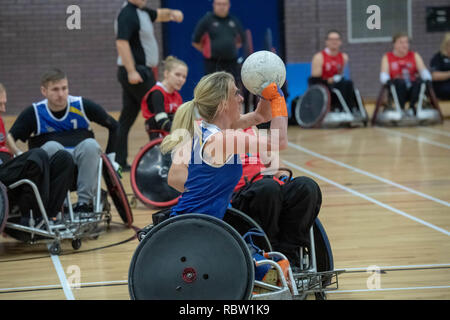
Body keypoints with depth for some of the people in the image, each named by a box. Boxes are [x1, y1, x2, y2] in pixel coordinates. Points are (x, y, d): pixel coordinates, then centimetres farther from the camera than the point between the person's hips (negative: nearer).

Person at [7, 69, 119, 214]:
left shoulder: (83, 106, 2)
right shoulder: (34, 113, 1)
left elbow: (114, 126, 11)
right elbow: (9, 138, -7)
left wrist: (110, 157, 7)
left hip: (82, 160, 1)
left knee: (91, 144, -30)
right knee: (51, 146, -33)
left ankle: (85, 201, -26)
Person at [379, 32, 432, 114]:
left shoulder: (415, 56, 13)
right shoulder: (387, 57, 9)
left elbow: (423, 70, -2)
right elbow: (383, 75, -6)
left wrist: (427, 79, -25)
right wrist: (388, 81, -30)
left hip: (413, 89, 2)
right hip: (397, 90, -2)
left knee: (420, 80, -30)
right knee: (400, 81, -34)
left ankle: (412, 107, -23)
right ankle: (401, 108, -28)